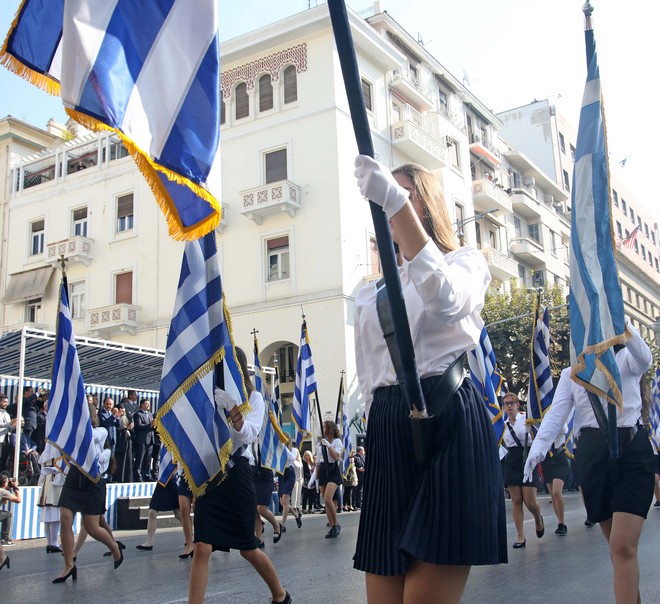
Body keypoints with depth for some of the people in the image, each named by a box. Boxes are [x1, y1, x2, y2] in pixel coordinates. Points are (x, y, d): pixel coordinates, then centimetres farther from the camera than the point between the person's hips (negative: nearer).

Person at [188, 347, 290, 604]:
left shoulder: (253, 397, 0)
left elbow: (251, 433, -17)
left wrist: (239, 422, -38)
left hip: (237, 471, -2)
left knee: (247, 548, 6)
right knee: (202, 547, -9)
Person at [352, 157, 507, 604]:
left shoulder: (465, 262, 10)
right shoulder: (370, 294, 23)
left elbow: (446, 298, -17)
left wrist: (395, 199, -24)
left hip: (449, 421, -5)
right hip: (388, 432, 5)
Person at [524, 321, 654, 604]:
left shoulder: (626, 359, 8)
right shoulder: (570, 373, 13)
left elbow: (645, 359, -17)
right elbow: (555, 414, 0)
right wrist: (536, 449, -17)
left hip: (632, 451, -2)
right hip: (592, 454, 3)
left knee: (623, 546, -13)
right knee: (618, 545, 11)